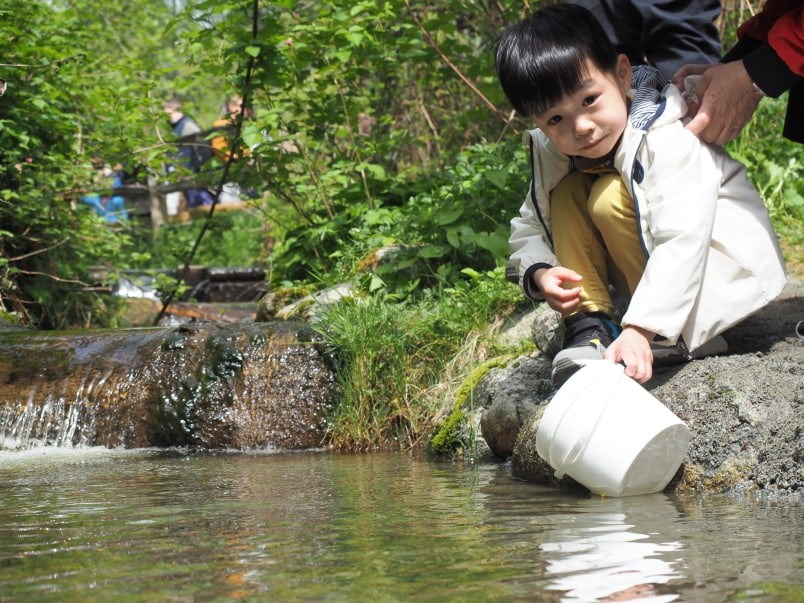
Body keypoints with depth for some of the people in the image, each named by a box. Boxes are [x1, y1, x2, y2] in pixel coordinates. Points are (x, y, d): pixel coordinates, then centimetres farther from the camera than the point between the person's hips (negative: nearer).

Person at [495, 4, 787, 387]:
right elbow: (528, 228, 3)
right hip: (654, 268, 7)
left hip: (724, 265, -7)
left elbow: (682, 245, -35)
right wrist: (538, 273, -21)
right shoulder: (553, 154, -6)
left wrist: (640, 329, -42)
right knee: (567, 193, -7)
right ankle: (588, 325, -12)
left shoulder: (668, 140, -27)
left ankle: (683, 336, -17)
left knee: (610, 198, -26)